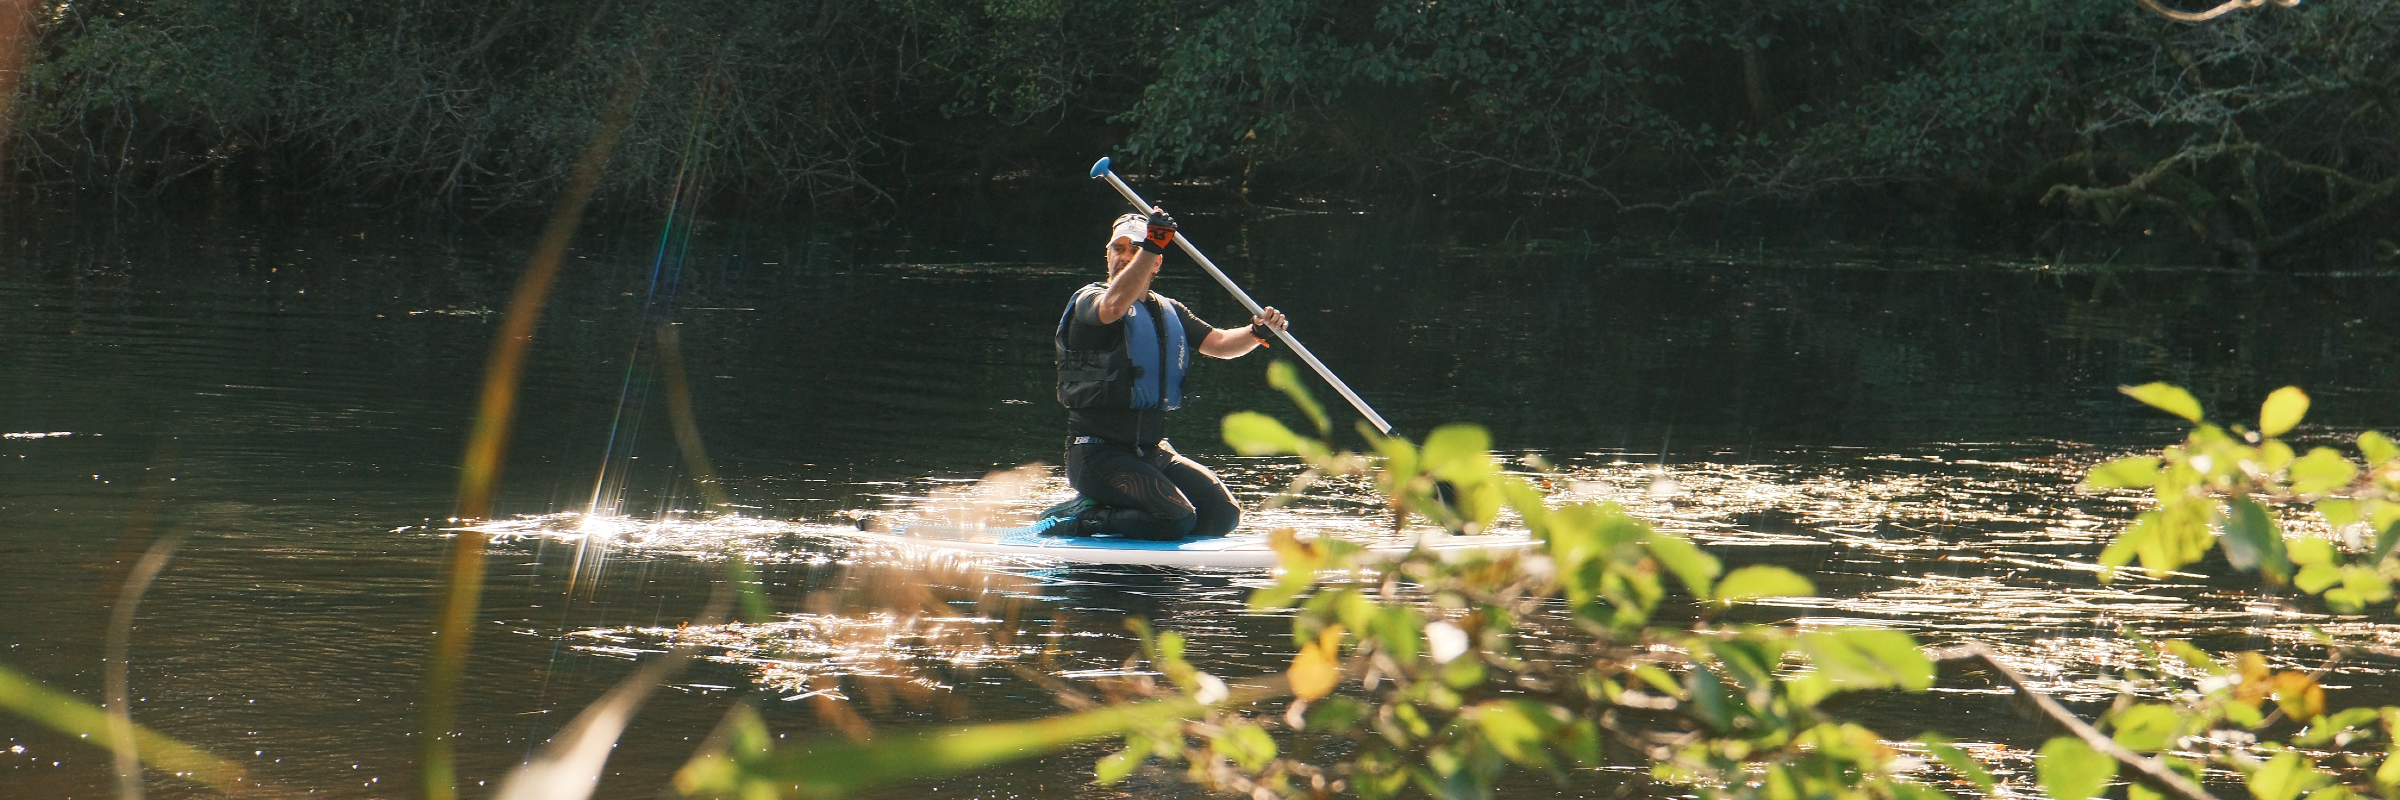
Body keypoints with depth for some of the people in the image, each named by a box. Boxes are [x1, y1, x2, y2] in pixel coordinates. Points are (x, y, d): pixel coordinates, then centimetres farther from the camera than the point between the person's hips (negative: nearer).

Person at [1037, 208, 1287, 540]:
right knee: (1177, 519, -24)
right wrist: (1150, 246, -38)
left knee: (1223, 513, -3)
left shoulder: (1169, 312, 16)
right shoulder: (1088, 301, -7)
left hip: (1152, 451, 8)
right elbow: (1113, 307, -31)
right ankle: (1077, 520, -4)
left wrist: (1257, 332, -13)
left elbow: (1218, 343, 8)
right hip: (1099, 454, -8)